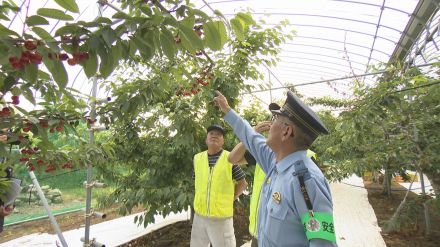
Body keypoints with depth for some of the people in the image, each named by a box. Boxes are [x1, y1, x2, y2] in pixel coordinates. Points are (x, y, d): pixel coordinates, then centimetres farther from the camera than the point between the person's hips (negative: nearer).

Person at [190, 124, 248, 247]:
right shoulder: (197, 158, 1)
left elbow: (242, 183, 0)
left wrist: (230, 198, -4)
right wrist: (202, 197, 8)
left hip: (222, 216, -4)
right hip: (199, 215, 4)